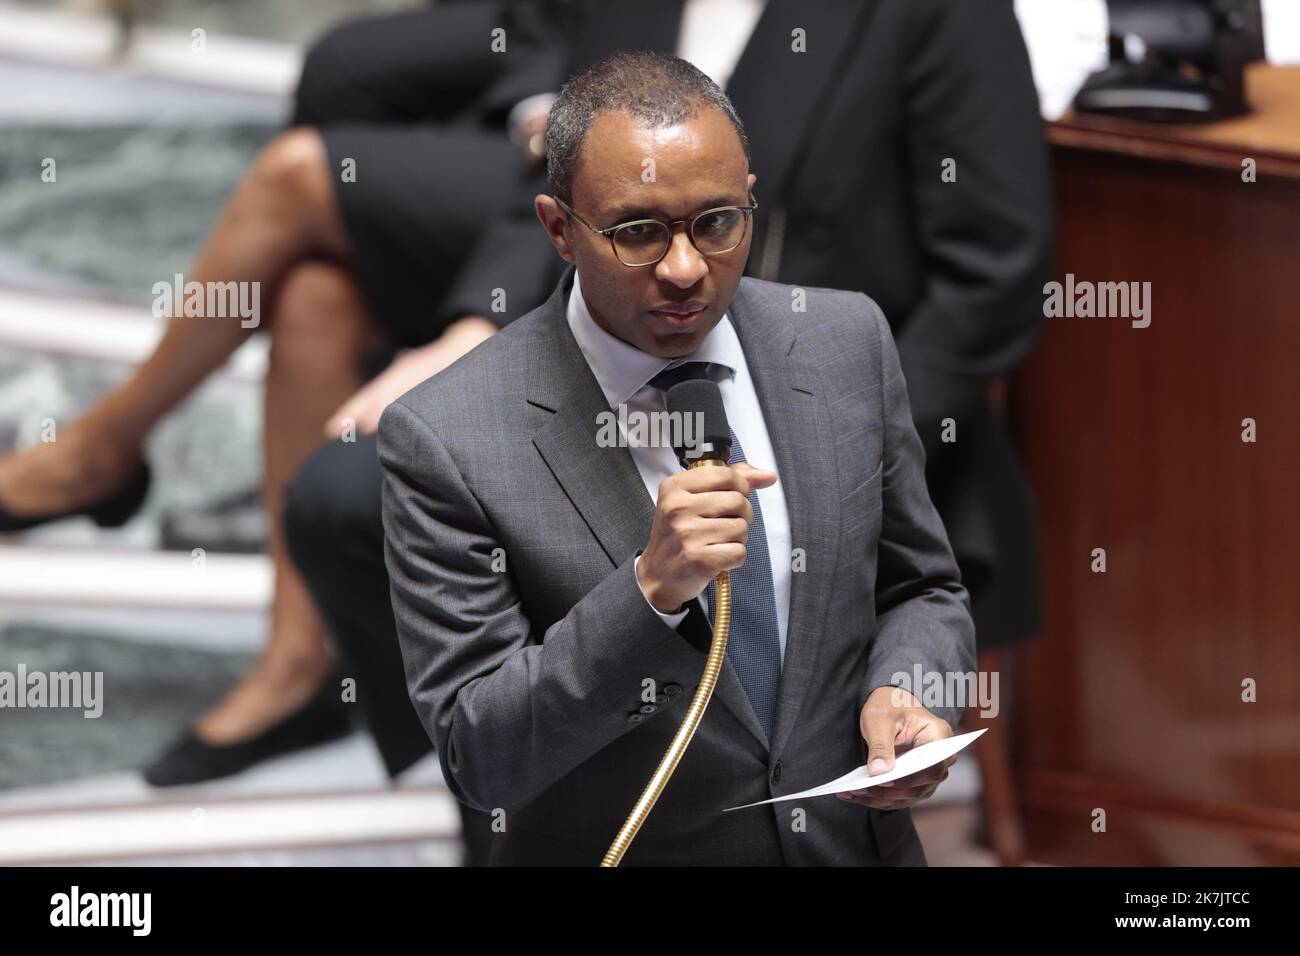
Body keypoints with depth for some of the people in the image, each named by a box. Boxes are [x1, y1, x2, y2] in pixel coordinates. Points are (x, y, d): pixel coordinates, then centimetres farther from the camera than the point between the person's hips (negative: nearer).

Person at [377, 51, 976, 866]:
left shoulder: (848, 341, -8)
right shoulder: (445, 438, -20)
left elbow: (923, 591, 4)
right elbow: (480, 760, -20)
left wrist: (901, 694, -17)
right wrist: (649, 591, -32)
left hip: (858, 842, 3)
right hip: (614, 851, -3)